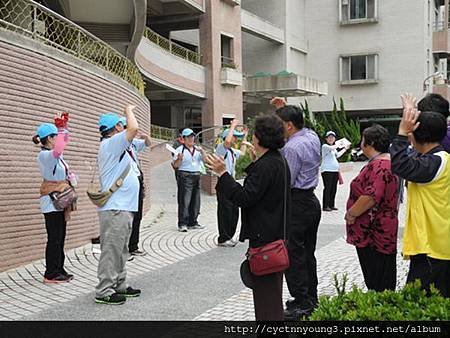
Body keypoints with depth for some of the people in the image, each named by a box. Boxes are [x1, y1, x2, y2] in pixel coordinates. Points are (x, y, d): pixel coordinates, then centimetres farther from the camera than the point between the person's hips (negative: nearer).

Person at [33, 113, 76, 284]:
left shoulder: (53, 154, 11)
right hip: (52, 201, -9)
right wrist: (62, 129, -28)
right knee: (54, 238, -6)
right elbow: (57, 150, -39)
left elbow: (63, 143, 32)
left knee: (60, 237, 12)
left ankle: (58, 270, 19)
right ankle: (51, 274, 0)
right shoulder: (44, 155, -16)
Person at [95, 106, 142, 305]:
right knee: (111, 250, -8)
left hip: (123, 207, 11)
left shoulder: (116, 147, 19)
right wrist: (129, 110, -7)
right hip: (115, 209, -11)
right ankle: (104, 291, -4)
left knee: (121, 250, 16)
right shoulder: (110, 144, -12)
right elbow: (133, 128, -22)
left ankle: (119, 285, 24)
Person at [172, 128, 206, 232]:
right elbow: (175, 165, -5)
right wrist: (179, 159, -24)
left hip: (196, 176, 7)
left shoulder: (197, 149, 16)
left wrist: (202, 151, -9)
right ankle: (182, 224, -10)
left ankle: (192, 222, 17)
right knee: (184, 201, -11)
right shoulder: (180, 150, -2)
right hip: (185, 176, -6)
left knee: (195, 201, 9)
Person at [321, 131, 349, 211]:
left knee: (333, 188, 7)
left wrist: (345, 149, 36)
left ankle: (331, 205, 13)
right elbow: (331, 148, -23)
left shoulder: (334, 148, 21)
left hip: (335, 170, 8)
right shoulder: (325, 146, -5)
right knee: (327, 188, -10)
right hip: (327, 170, -8)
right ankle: (325, 206, -8)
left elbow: (337, 155, 32)